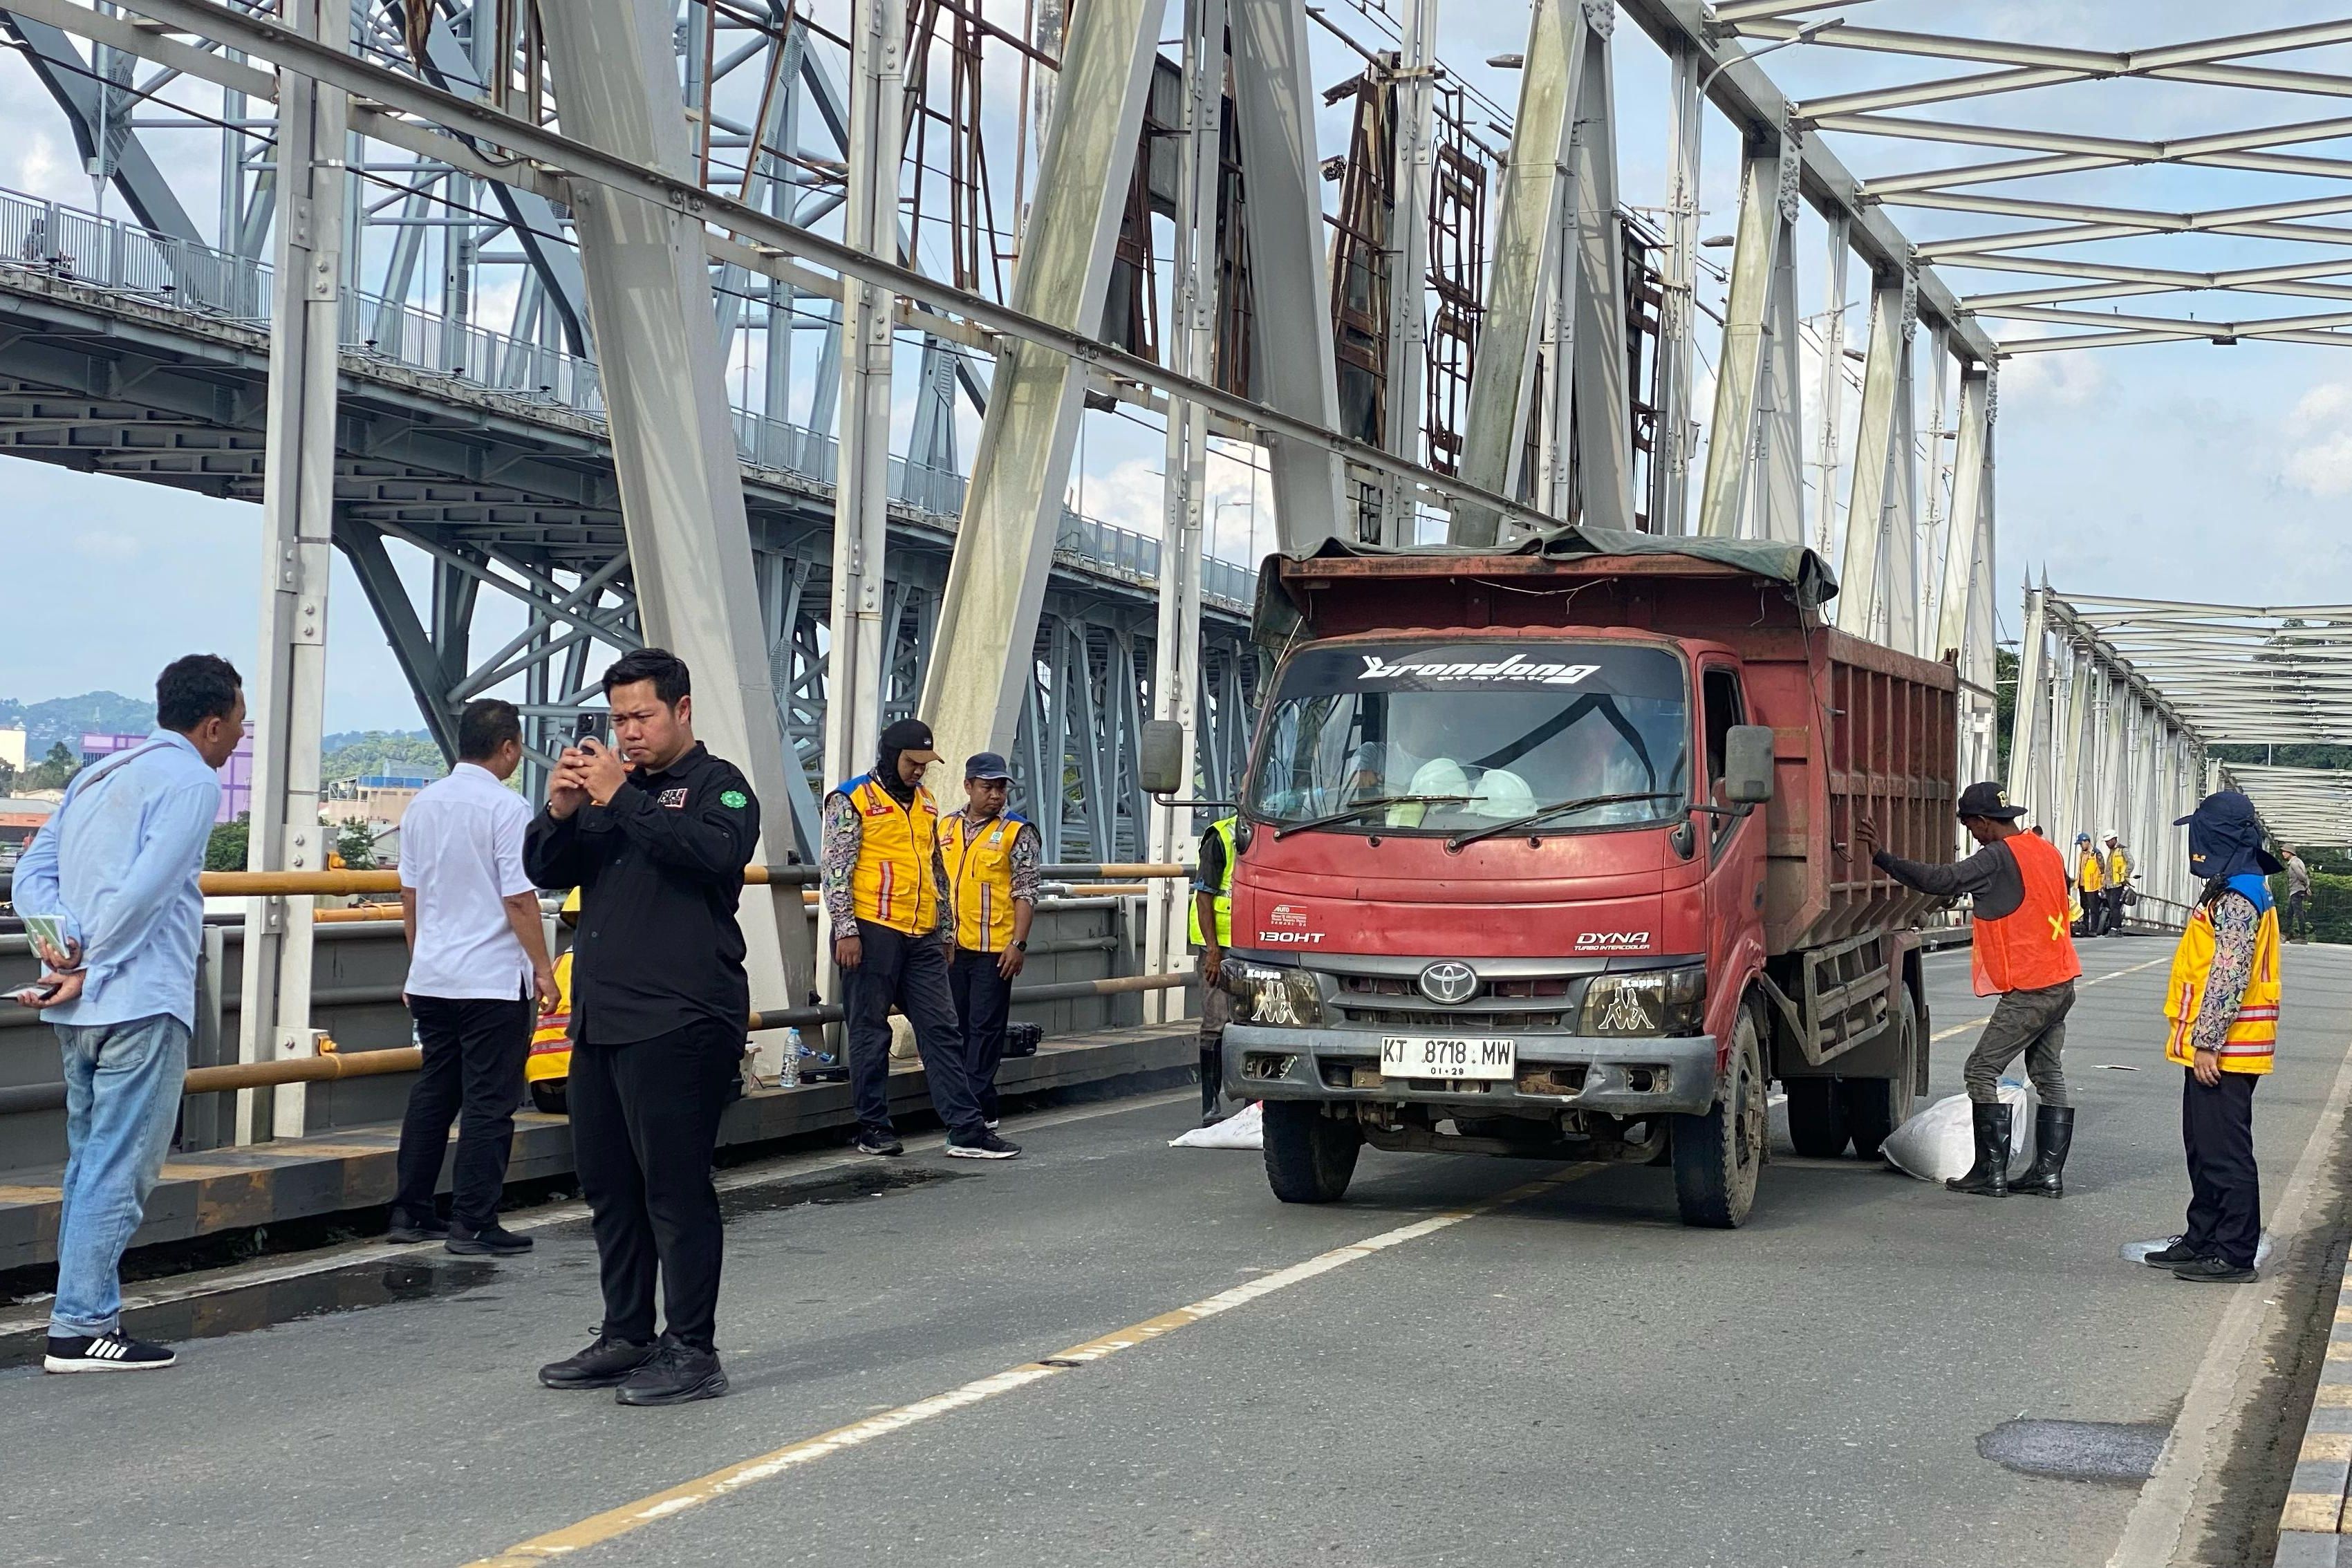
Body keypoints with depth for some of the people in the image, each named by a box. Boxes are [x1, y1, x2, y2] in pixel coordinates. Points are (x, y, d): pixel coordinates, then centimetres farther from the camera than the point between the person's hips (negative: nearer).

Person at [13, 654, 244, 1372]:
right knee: (119, 1171, -5)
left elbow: (34, 872, 11)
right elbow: (146, 890, -18)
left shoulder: (97, 776, 19)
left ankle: (83, 1319, 17)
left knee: (91, 1165, 14)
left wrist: (61, 941, -4)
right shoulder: (191, 781, -7)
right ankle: (81, 1329, -4)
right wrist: (90, 971, -13)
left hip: (83, 1011, 9)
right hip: (143, 1003, -9)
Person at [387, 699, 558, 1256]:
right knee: (489, 1101, -1)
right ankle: (473, 1223, -1)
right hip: (493, 979, -7)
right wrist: (543, 970, -7)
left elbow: (409, 893, 14)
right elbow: (519, 899, -15)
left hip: (430, 976, 7)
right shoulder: (506, 808, -13)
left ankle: (409, 1214, 18)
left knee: (432, 1091, 15)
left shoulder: (423, 804, 8)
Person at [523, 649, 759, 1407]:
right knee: (608, 1187, 12)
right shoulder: (611, 784, 20)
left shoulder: (718, 784, -1)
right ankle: (626, 1337, 22)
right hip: (599, 1022, 8)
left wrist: (619, 799, -19)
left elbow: (715, 851, -22)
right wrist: (560, 811, -4)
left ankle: (693, 1351, -1)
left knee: (675, 1187, -6)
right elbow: (545, 871, 16)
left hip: (678, 1023, -8)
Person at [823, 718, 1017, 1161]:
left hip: (922, 939, 6)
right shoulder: (852, 800, -3)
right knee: (870, 1032, 2)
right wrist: (845, 930, -15)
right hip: (871, 931, -6)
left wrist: (946, 930, 21)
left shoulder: (925, 803, 18)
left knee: (943, 1031, 2)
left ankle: (967, 1129, 2)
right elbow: (835, 870, -8)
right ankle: (873, 1128, 10)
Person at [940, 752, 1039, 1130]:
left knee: (985, 1028, -5)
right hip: (951, 946, 5)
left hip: (995, 949, -5)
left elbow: (1026, 893, -6)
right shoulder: (945, 829, 11)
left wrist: (1018, 944, -13)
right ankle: (979, 1109, 19)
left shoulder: (1017, 833, -3)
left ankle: (977, 1109, -5)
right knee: (958, 1027, 10)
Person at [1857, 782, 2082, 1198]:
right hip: (2060, 982, 9)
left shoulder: (1999, 857, -15)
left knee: (1981, 1072, -3)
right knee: (2049, 1077, 12)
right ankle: (2049, 1172, 12)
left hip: (2029, 991, -9)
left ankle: (1991, 1172, -3)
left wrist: (1881, 857, -23)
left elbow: (1943, 881, -23)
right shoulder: (2045, 850, 12)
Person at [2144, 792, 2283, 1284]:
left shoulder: (2236, 901, -18)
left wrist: (2206, 1043, -22)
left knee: (2225, 1152, -5)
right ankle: (2202, 1239, 25)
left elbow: (2228, 978, -23)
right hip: (2214, 1047, 11)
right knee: (2204, 1149, 17)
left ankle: (2234, 1254, 0)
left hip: (2222, 1052, -11)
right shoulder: (2235, 892, 16)